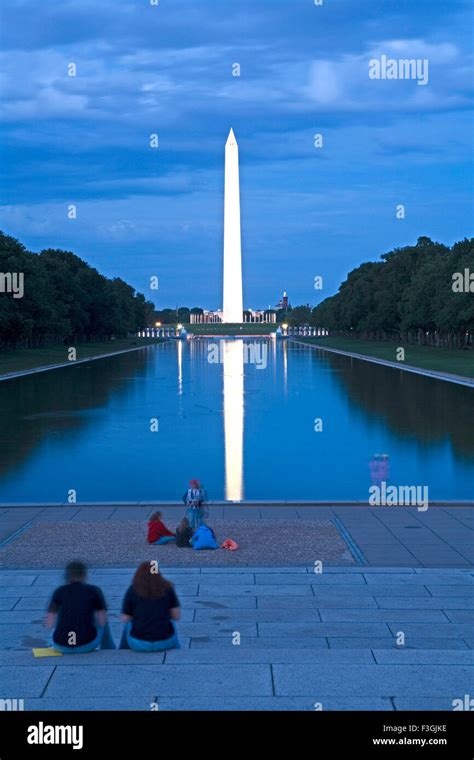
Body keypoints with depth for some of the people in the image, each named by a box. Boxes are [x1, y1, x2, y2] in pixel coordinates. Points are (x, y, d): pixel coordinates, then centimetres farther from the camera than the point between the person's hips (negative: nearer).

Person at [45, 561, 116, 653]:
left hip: (61, 646, 2)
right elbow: (102, 621, 2)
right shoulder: (94, 590, 3)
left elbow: (49, 624, 4)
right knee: (104, 623, 30)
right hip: (86, 645, -2)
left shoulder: (60, 591, 5)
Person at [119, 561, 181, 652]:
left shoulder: (133, 590, -3)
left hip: (138, 644, 0)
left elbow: (125, 619, 1)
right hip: (165, 643, 1)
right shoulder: (167, 588, 0)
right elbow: (177, 616, 2)